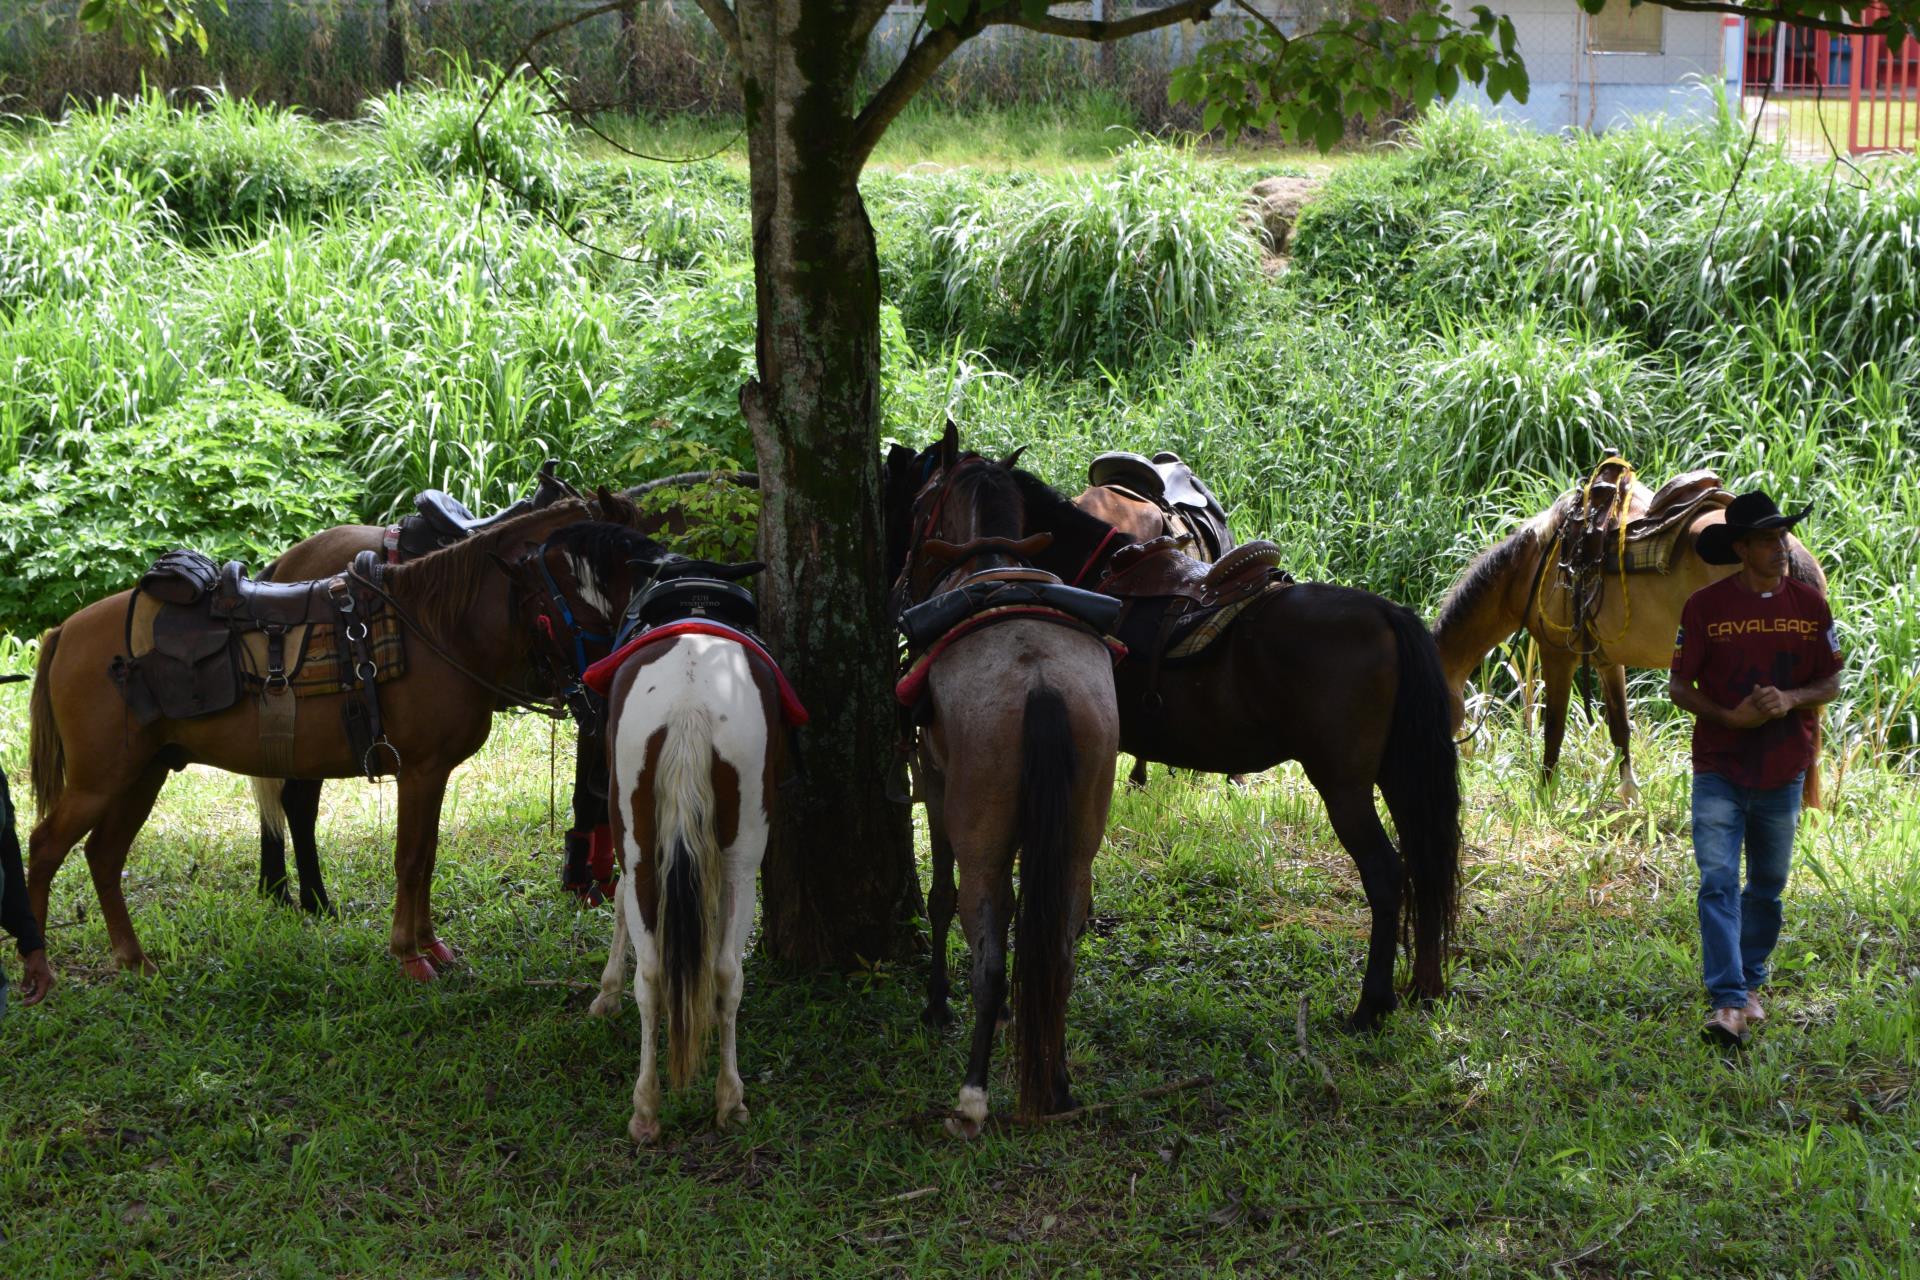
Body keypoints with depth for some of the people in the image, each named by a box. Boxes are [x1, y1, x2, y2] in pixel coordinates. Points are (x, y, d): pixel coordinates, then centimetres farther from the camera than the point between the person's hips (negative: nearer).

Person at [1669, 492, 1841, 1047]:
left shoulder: (1809, 604, 2)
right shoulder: (1705, 606, -6)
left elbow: (1832, 682, 7)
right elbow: (1679, 686, -2)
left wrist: (1791, 699, -14)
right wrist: (1730, 716, -18)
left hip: (1783, 772, 3)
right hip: (1719, 772, -3)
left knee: (1768, 887, 13)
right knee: (1719, 884, -12)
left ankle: (1751, 984, 30)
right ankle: (1729, 1002, -17)